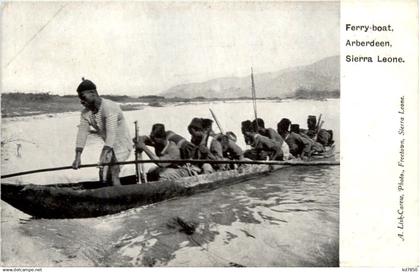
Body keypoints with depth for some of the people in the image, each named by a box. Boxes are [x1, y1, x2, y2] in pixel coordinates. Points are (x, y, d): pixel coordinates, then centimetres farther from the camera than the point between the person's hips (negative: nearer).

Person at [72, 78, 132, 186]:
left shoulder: (109, 107, -26)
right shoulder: (85, 113, -3)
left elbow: (111, 133, -36)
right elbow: (82, 133, -13)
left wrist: (104, 155, -46)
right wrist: (78, 157, -25)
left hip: (122, 145, -8)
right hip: (109, 147, 8)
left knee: (113, 174, -20)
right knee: (103, 176, 10)